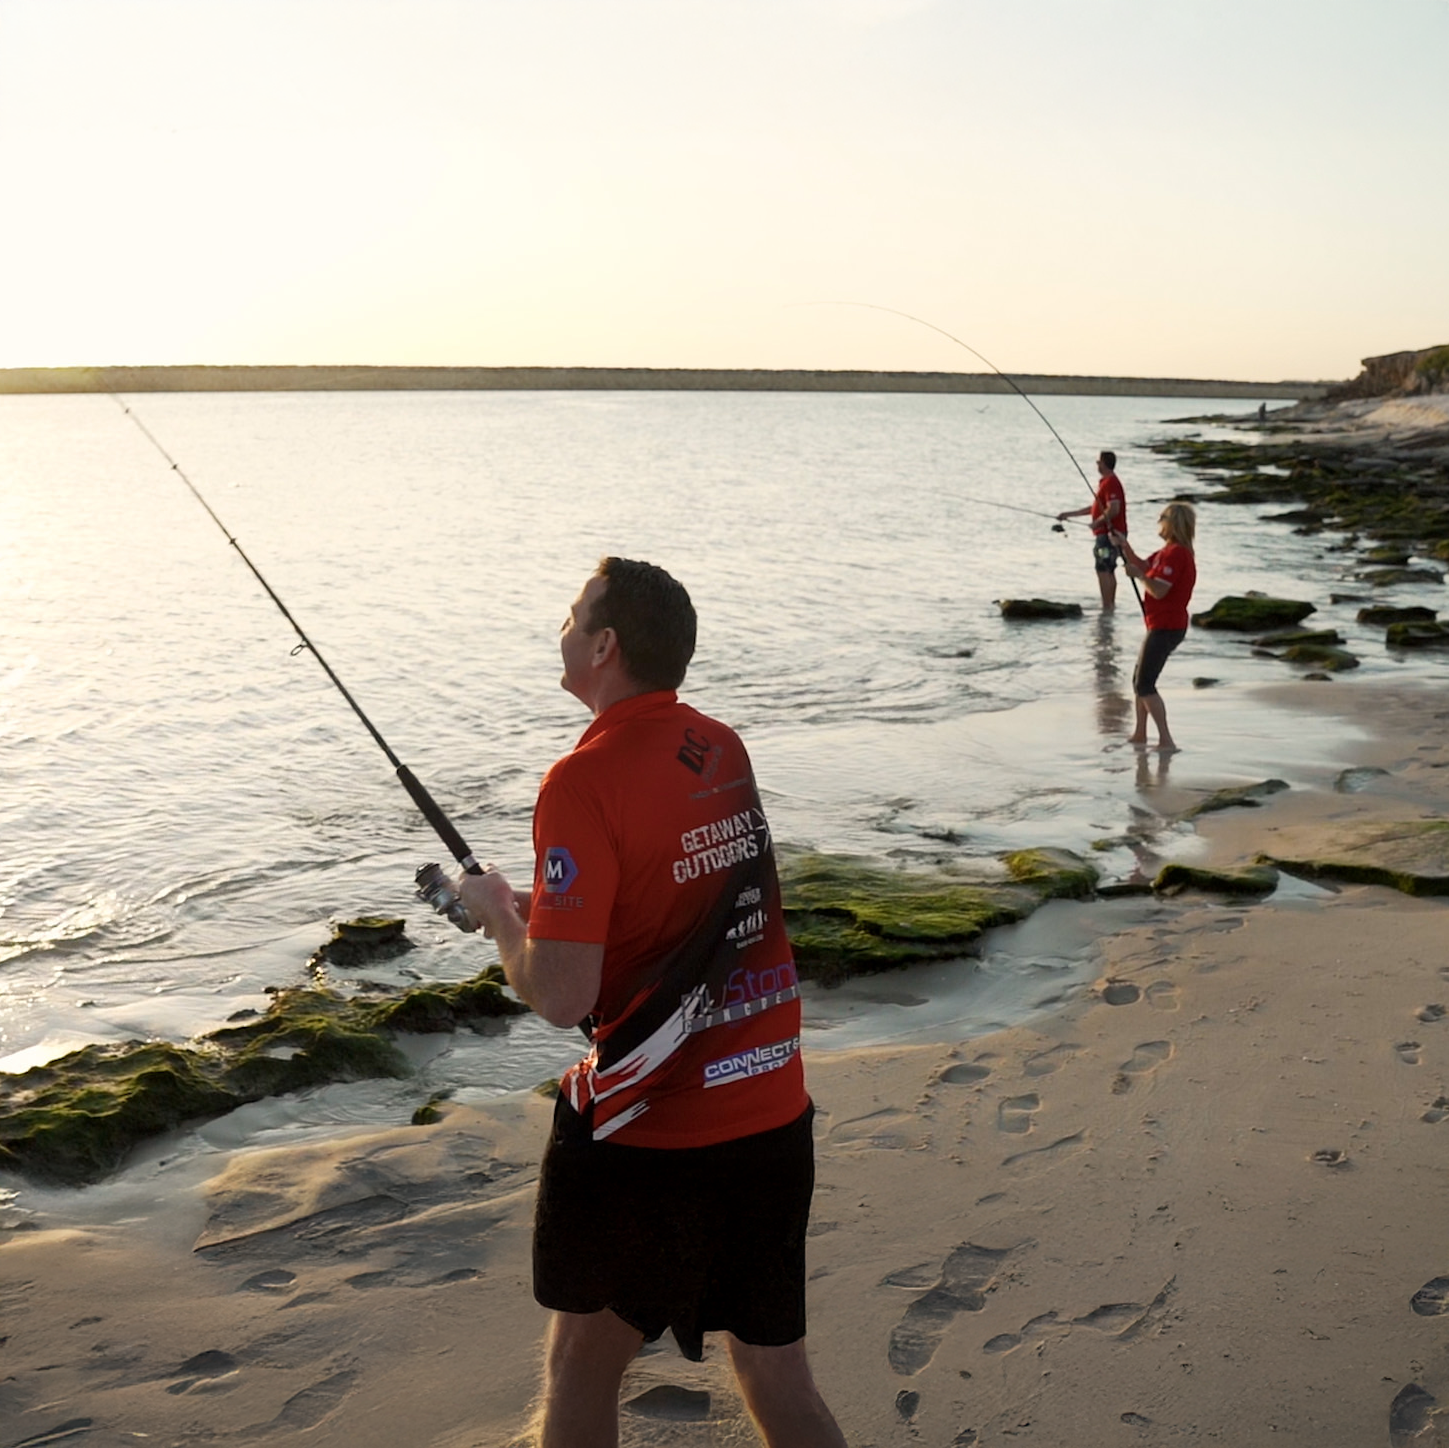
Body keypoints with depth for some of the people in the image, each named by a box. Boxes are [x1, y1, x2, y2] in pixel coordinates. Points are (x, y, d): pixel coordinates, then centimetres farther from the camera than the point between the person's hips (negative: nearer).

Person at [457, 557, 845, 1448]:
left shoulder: (585, 780, -17)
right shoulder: (724, 750, 4)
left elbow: (561, 996, -20)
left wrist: (498, 910, -2)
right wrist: (550, 906, 18)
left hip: (649, 1136, -6)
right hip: (775, 1114, 6)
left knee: (582, 1369, 16)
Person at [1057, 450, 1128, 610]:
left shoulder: (1111, 483, -16)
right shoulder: (1106, 482, 18)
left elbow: (1113, 509, -26)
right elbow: (1094, 507, 25)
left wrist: (1097, 522, -16)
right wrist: (1069, 514, 25)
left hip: (1109, 533, -11)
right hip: (1108, 533, 11)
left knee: (1103, 570, -11)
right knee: (1108, 570, 15)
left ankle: (1107, 607, -12)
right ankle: (1111, 604, 21)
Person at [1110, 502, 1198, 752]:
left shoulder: (1176, 553, -19)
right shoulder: (1168, 551, 13)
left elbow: (1159, 590, -26)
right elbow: (1143, 566, 20)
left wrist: (1139, 575, -20)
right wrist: (1125, 546, 7)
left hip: (1166, 627, -11)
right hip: (1163, 626, 11)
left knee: (1145, 684, -11)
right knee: (1140, 679, 19)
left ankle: (1166, 740, -14)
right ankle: (1140, 734, 27)